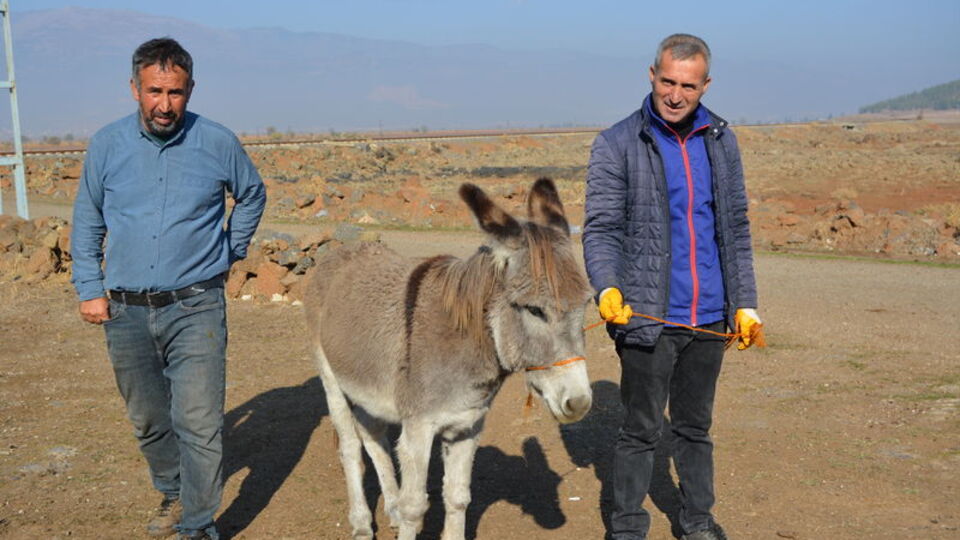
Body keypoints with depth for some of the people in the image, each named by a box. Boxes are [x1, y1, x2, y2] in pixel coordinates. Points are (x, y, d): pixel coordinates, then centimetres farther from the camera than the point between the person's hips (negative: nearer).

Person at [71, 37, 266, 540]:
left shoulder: (218, 143, -5)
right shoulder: (107, 145, -1)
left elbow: (252, 195, 15)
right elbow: (87, 220, 11)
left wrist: (230, 252, 12)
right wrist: (89, 287, 5)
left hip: (195, 307, -2)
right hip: (125, 310, 3)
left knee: (199, 423, -8)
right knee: (148, 421, 17)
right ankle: (173, 494, 40)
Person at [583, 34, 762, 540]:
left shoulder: (721, 140, 8)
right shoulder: (616, 145, -5)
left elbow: (736, 229, 12)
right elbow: (601, 228, -8)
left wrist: (745, 302, 9)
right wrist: (607, 288, -25)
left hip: (709, 317, 4)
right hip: (647, 317, -4)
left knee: (695, 425, 17)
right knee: (641, 429, 5)